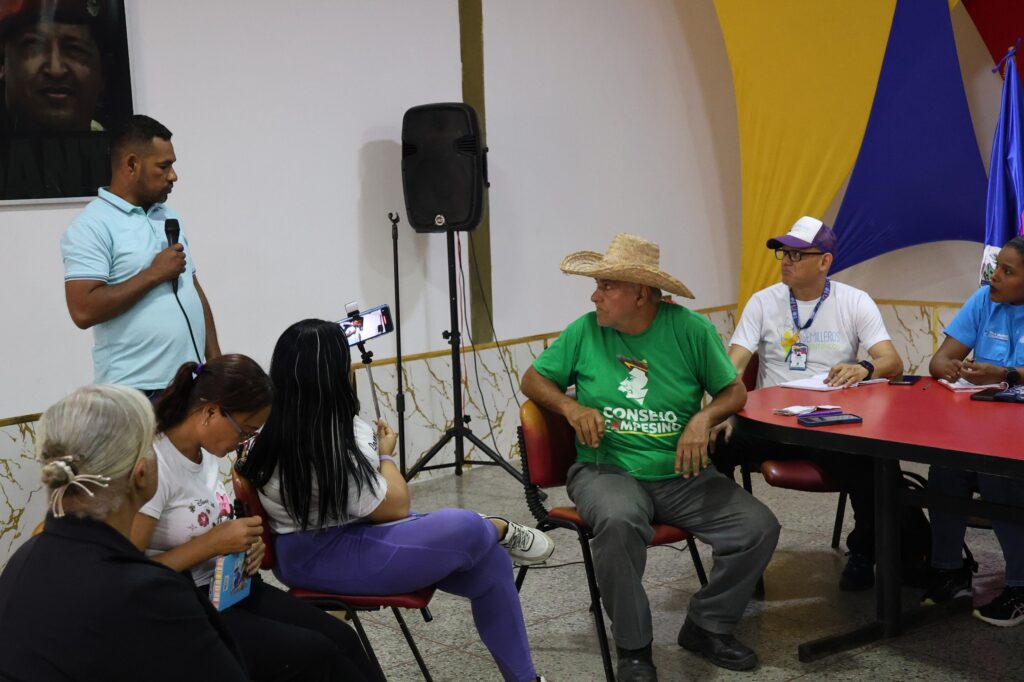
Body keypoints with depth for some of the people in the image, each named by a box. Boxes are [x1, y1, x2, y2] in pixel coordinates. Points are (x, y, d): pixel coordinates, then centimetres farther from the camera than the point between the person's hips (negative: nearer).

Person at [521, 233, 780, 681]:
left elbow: (734, 392, 3)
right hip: (607, 470, -2)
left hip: (682, 475, 2)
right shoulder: (585, 331, -1)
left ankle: (706, 627, 10)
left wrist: (704, 418, -18)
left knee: (759, 528, -15)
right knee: (618, 522, -36)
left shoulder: (689, 329, -3)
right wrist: (571, 407, -10)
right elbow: (534, 379, 9)